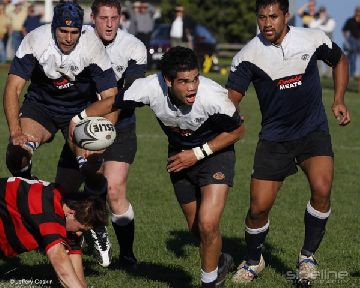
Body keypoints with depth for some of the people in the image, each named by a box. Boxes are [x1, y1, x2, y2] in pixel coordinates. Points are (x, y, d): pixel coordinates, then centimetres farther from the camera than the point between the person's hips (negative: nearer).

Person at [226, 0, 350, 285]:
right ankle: (253, 261, 27)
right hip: (274, 138, 0)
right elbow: (231, 98, -15)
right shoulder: (248, 56, -11)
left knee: (321, 189, -24)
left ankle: (308, 256, -3)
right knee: (259, 207, -3)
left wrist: (339, 100, 3)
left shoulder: (313, 39, -8)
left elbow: (339, 60, 13)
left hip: (313, 131, 0)